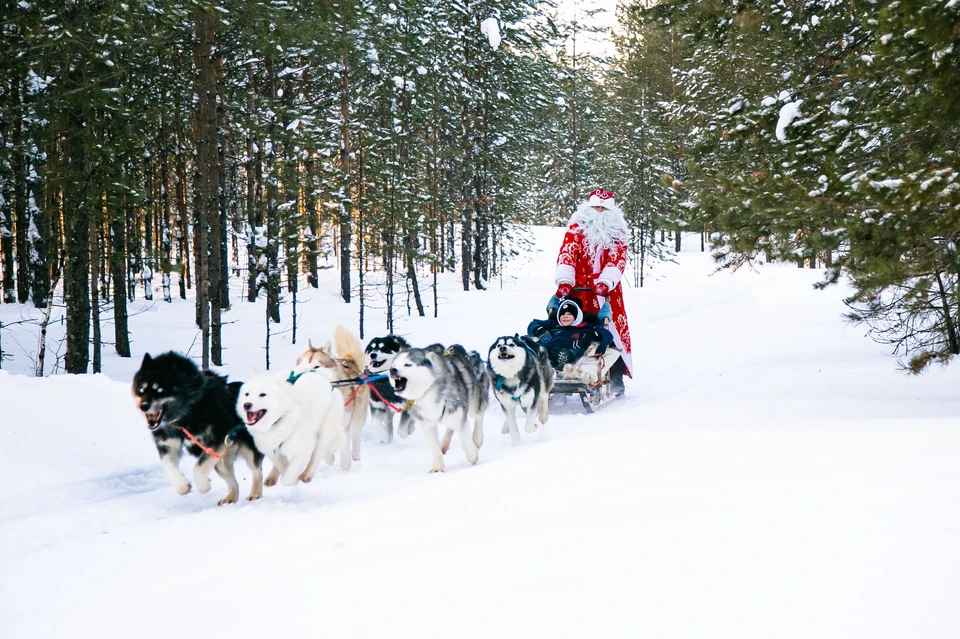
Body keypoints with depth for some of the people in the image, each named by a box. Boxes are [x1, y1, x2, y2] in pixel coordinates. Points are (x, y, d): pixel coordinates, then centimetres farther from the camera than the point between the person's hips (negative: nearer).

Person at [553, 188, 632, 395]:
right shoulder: (577, 227, 4)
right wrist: (565, 281, -24)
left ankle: (615, 381, 5)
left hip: (607, 291, 1)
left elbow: (618, 260, -6)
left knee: (612, 332, -2)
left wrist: (605, 282, -24)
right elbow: (567, 254, -8)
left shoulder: (617, 232, 7)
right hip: (579, 290, -1)